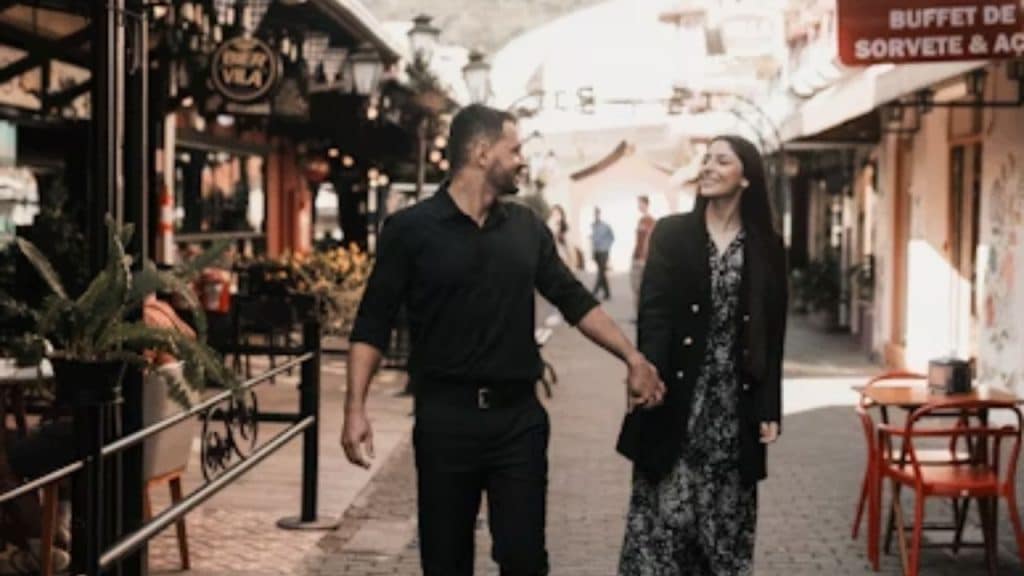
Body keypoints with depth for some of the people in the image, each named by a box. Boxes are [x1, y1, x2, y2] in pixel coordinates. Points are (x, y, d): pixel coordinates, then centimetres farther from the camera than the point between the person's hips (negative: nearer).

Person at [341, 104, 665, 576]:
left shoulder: (527, 228, 8)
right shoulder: (412, 229, -4)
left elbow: (575, 301, 12)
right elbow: (372, 324, -4)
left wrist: (632, 357, 2)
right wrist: (356, 408, -13)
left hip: (519, 415, 3)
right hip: (445, 415, -3)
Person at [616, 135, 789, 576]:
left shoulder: (767, 247, 5)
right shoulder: (671, 233, 2)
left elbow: (772, 337, 6)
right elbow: (652, 314, -6)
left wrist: (769, 410, 2)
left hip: (734, 405, 1)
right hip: (677, 398, -1)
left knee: (727, 522, 7)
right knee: (663, 514, -2)